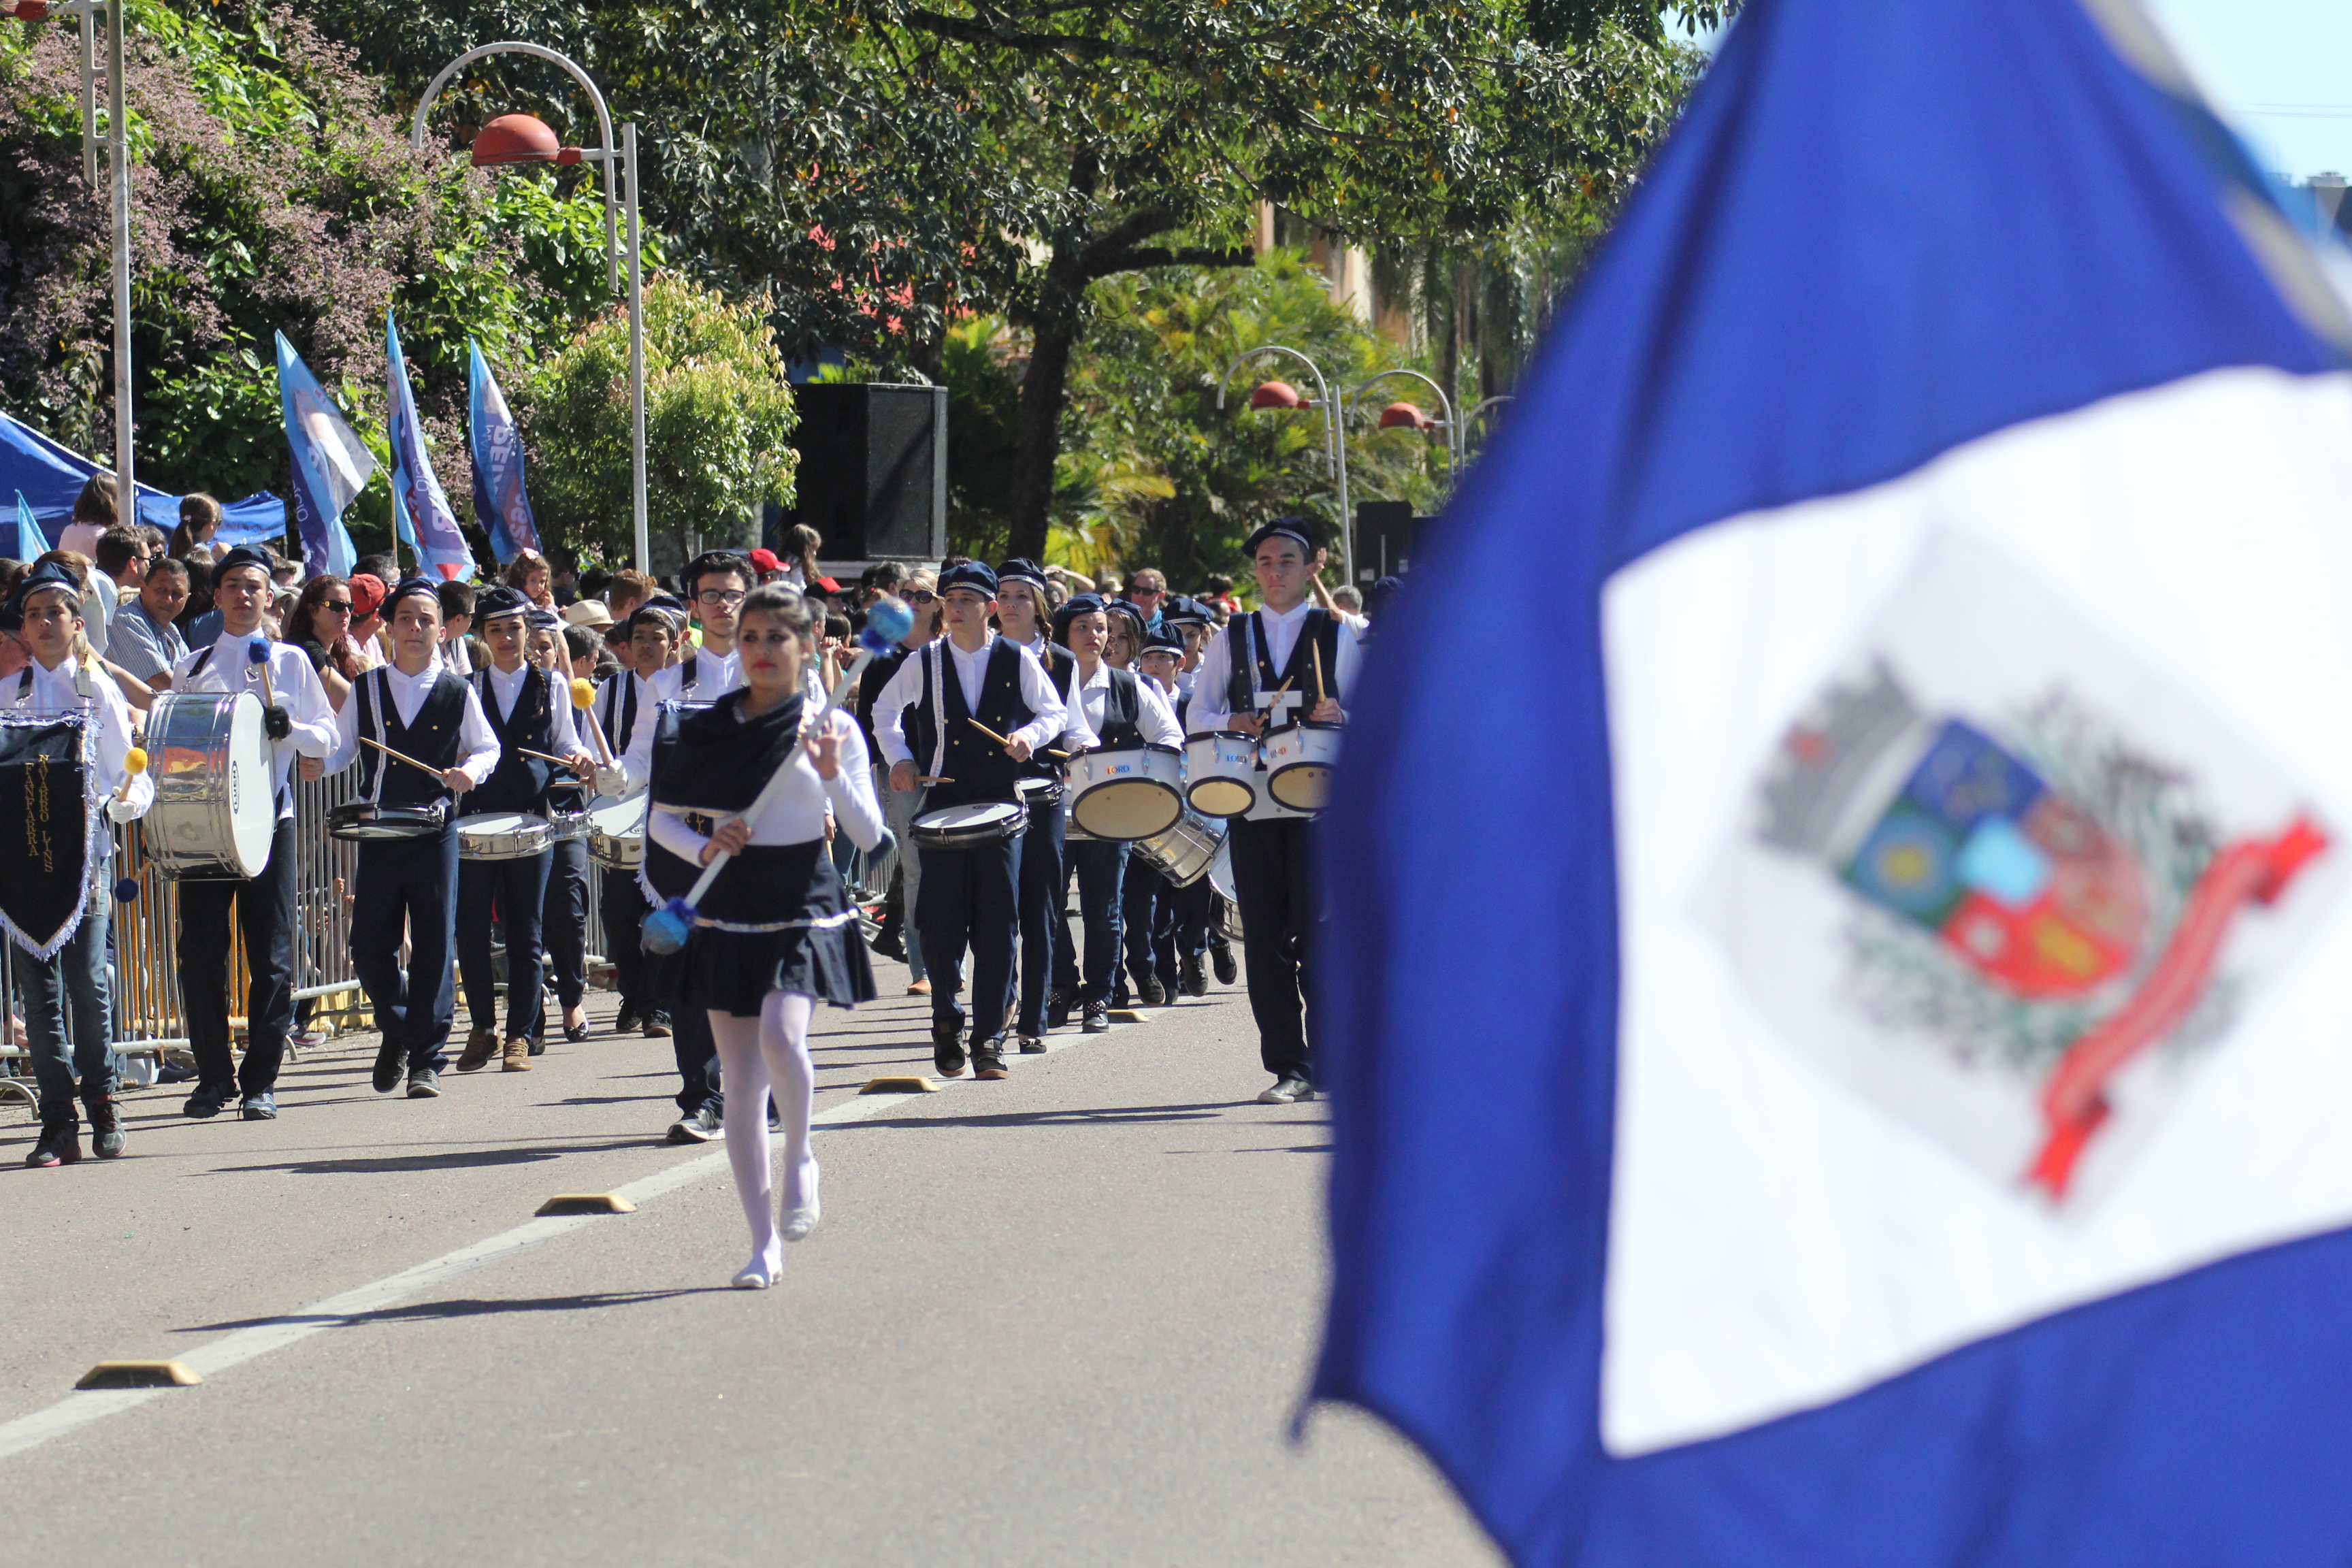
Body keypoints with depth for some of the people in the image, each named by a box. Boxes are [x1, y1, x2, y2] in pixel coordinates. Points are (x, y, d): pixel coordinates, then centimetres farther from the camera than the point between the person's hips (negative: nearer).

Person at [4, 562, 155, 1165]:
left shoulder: (99, 691, 9)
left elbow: (132, 775, 7)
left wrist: (124, 799, -14)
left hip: (83, 848, -1)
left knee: (88, 981, -7)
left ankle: (102, 1102, 10)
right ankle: (58, 1121, 0)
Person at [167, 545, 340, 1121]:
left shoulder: (290, 661, 10)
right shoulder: (191, 667, 14)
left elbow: (328, 740, 9)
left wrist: (289, 728, -11)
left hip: (270, 819, -1)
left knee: (271, 955, -3)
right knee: (201, 950, -3)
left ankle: (260, 1081, 3)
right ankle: (213, 1078, 8)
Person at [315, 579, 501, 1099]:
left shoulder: (458, 694, 5)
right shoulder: (366, 690, 8)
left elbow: (487, 748, 13)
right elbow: (342, 746, 10)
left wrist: (470, 770, -8)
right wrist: (319, 765, -11)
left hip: (435, 835, -1)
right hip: (379, 836, 1)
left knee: (434, 948, -4)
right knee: (369, 948, 0)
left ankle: (425, 1059, 1)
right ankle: (397, 1032, 26)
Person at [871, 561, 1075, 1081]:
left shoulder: (1018, 662, 1)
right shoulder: (923, 663, 4)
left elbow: (1055, 713, 13)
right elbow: (885, 711, 19)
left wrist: (1030, 736, -7)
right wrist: (899, 759, 6)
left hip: (1000, 805, -1)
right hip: (942, 803, 1)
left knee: (997, 927, -6)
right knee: (941, 926, -2)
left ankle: (989, 1038, -1)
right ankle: (946, 1024, 17)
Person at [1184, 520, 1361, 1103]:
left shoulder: (1336, 635, 10)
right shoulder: (1232, 639, 16)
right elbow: (1198, 713, 14)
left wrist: (1340, 718, -15)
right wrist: (1230, 723, -8)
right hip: (1252, 807, 3)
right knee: (1265, 938, -1)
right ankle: (1289, 1068, 4)